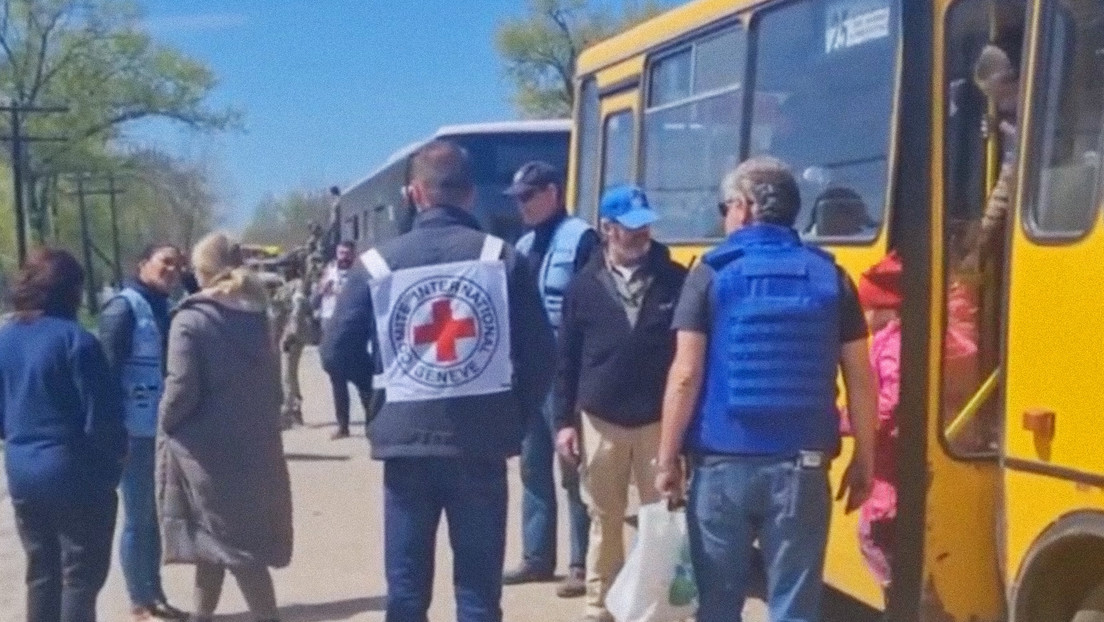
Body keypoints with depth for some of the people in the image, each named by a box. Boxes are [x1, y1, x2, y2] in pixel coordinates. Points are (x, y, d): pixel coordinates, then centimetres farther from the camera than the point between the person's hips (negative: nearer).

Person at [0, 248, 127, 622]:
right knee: (82, 575, 2)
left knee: (41, 573, 17)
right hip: (76, 475, -7)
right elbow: (100, 418, -16)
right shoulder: (74, 339, -17)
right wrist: (118, 452, 2)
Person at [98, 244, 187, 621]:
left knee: (155, 516, 15)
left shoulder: (164, 309, 13)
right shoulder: (124, 308, -10)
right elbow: (108, 370, -15)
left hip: (163, 430, 7)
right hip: (136, 432, -7)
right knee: (138, 519, 1)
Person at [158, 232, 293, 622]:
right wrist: (260, 422, 16)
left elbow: (182, 388, -17)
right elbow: (271, 380, 9)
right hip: (253, 442, 6)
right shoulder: (256, 315, 7)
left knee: (233, 543, 1)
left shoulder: (191, 319, -12)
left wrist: (166, 425, -1)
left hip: (206, 445, -6)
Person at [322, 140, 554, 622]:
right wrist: (514, 416, 10)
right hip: (481, 442, 0)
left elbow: (336, 354, 0)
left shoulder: (378, 263, -2)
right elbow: (539, 356, -5)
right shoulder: (502, 257, -4)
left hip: (407, 441, 1)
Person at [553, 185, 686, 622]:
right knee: (604, 521, 11)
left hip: (659, 421, -1)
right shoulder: (585, 285, 1)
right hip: (600, 422, 1)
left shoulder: (675, 279, -3)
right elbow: (567, 359, 4)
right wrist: (564, 421, 1)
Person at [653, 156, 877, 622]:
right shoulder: (830, 277, 4)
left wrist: (667, 459, 0)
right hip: (801, 467, 2)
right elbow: (860, 380, 4)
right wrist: (864, 461, 14)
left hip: (722, 465, -1)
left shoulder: (712, 274, -3)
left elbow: (686, 375, -8)